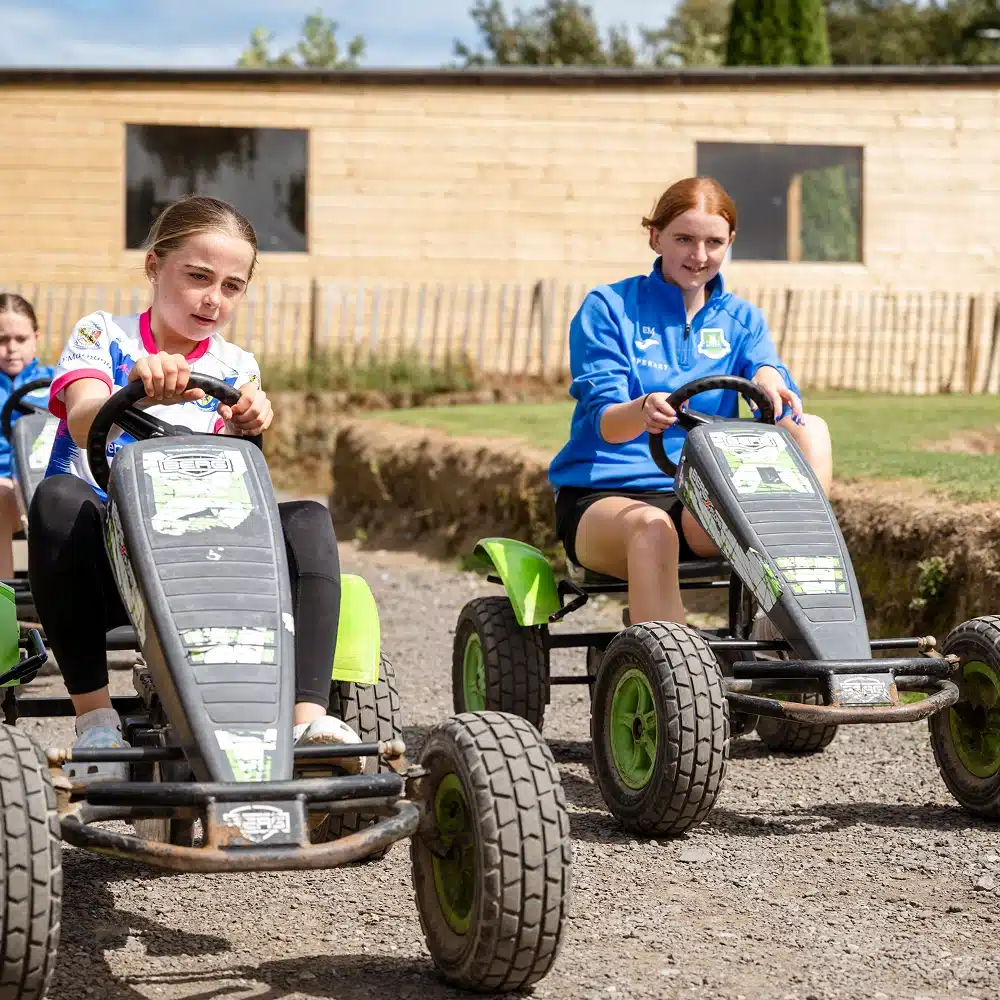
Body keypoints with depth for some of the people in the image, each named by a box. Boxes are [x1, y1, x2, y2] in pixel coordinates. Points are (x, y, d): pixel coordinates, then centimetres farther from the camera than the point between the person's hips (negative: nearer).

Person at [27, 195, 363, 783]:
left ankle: (309, 715, -37)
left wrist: (249, 429, -27)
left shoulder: (237, 370, 13)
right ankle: (95, 716, -33)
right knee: (60, 497, -35)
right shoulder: (103, 335, 4)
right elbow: (83, 425, -17)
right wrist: (138, 392, -40)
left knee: (308, 519, -22)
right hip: (102, 544, -2)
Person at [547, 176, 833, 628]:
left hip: (698, 504, 4)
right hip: (602, 496, -4)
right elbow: (605, 422, -10)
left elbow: (764, 364, -7)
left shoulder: (740, 319, 14)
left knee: (809, 430, -19)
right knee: (651, 527, -40)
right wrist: (643, 411, -35)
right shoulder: (608, 308, 1)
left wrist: (769, 380, -34)